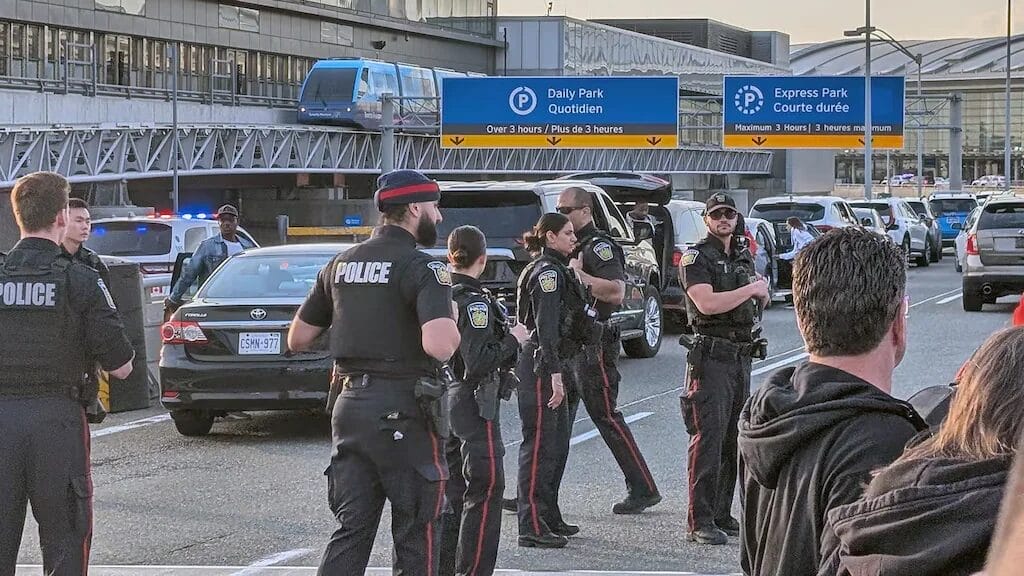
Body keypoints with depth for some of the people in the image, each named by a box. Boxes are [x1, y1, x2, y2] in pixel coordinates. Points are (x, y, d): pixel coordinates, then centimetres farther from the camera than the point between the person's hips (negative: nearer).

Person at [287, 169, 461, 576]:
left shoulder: (341, 264, 10)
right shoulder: (422, 268, -12)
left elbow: (297, 339, 16)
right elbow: (438, 345, -27)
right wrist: (452, 326, -6)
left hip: (349, 405, 6)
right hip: (404, 411, -6)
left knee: (352, 530, 10)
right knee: (417, 534, 4)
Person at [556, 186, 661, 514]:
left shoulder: (599, 246, -12)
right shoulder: (570, 247, 18)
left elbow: (616, 291, -25)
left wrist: (577, 273, -23)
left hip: (593, 343, -10)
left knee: (605, 416, -7)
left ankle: (643, 490, -1)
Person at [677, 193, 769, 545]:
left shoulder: (743, 256, 16)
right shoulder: (696, 257, -7)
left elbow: (758, 299, 31)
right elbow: (707, 304, -21)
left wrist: (761, 294, 9)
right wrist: (751, 289, -13)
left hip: (741, 356, 8)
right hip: (711, 355, -8)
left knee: (733, 440, 10)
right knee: (708, 439, -11)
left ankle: (722, 515, 17)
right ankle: (699, 522, -11)